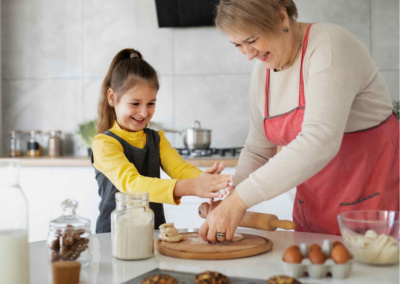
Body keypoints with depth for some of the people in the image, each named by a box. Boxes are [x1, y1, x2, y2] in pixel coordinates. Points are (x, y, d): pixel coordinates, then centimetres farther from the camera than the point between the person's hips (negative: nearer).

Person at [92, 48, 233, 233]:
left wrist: (202, 180, -28)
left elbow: (179, 168, -4)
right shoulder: (104, 143, -7)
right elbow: (130, 182, -22)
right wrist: (188, 187, -35)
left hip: (155, 233, 4)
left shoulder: (157, 139, 12)